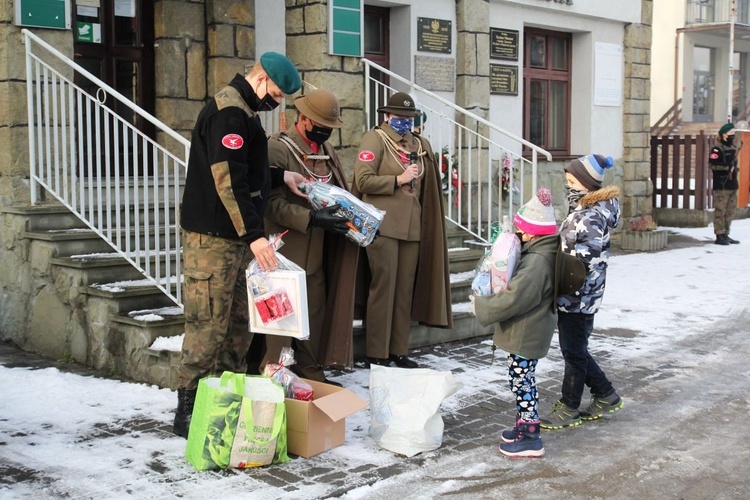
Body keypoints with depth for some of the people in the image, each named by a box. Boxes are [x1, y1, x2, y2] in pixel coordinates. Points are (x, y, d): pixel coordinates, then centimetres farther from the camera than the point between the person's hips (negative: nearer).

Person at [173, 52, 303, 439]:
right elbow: (227, 179, -23)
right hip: (213, 237, -10)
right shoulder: (229, 112, -14)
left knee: (237, 323, 11)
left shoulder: (241, 111, 19)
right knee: (208, 324, -7)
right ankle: (188, 411, 1)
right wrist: (253, 234, -26)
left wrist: (281, 177, 19)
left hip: (234, 239, 10)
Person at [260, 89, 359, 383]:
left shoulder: (326, 150, 12)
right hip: (285, 250, -7)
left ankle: (311, 373, 22)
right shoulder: (277, 149, -11)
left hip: (316, 252, 7)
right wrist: (312, 219, -26)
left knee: (316, 313, 11)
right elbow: (273, 202, -17)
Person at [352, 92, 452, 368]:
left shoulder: (419, 144, 16)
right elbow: (363, 180, -12)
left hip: (412, 227, 6)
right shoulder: (374, 139, -2)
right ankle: (376, 354, 2)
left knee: (406, 289, 7)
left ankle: (398, 350, 16)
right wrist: (399, 179, -13)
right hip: (383, 226, -6)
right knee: (383, 287, -5)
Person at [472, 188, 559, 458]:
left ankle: (531, 438, 7)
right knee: (521, 380, 20)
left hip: (525, 335, -10)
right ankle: (524, 424, 33)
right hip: (528, 331, 10)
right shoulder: (541, 254, 7)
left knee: (522, 381, -1)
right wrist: (487, 302, 11)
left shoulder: (536, 262, -26)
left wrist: (482, 306, -20)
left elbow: (514, 298, -31)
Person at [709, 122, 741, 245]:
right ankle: (719, 236, -5)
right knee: (720, 211, -7)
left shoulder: (733, 148, 18)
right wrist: (728, 166, -20)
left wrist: (734, 168, 11)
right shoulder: (717, 149, -8)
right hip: (721, 185, -9)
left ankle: (726, 234, 18)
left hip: (732, 185, 9)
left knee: (730, 212, 11)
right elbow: (712, 164, -18)